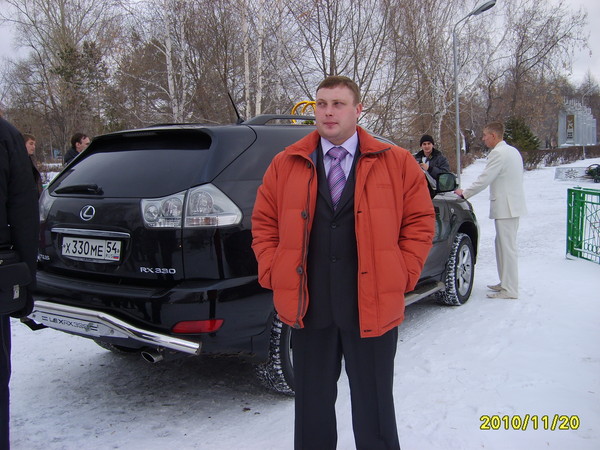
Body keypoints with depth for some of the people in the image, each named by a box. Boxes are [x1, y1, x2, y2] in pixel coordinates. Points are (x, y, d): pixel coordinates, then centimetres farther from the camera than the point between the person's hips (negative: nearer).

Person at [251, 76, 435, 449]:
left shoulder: (397, 163, 1)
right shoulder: (285, 164, 5)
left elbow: (420, 220, 5)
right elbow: (264, 222, 11)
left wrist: (403, 275, -3)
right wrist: (273, 272, 0)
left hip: (372, 308, -1)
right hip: (307, 308, 2)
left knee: (374, 406, 13)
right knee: (312, 405, 16)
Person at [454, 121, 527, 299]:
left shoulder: (498, 153, -15)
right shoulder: (512, 151, 16)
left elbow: (484, 179, -17)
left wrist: (464, 193, -5)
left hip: (506, 207, -10)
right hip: (512, 205, 10)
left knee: (507, 247, -6)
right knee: (503, 245, 17)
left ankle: (510, 290, 0)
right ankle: (506, 283, 26)